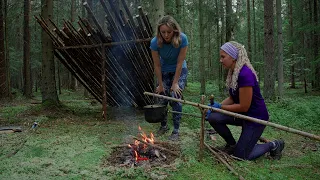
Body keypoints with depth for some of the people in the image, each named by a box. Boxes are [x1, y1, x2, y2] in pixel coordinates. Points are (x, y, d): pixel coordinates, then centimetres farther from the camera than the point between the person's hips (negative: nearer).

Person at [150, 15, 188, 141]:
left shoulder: (182, 39, -28)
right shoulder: (155, 42, -25)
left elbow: (180, 63, -22)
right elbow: (157, 65, -16)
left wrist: (175, 83, -19)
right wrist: (160, 84, -10)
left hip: (179, 71, -2)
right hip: (164, 72, 2)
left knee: (175, 98, -13)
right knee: (163, 99, 1)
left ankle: (176, 131, -2)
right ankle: (164, 126, 24)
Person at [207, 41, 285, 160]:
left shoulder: (245, 74, -28)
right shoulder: (233, 73, 0)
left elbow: (244, 107, -25)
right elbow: (232, 98, 7)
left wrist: (220, 107, -14)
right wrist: (216, 105, -9)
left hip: (255, 117, -8)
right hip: (242, 114, 8)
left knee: (241, 156, -2)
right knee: (213, 118, -13)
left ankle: (273, 145, 19)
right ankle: (232, 144, 12)